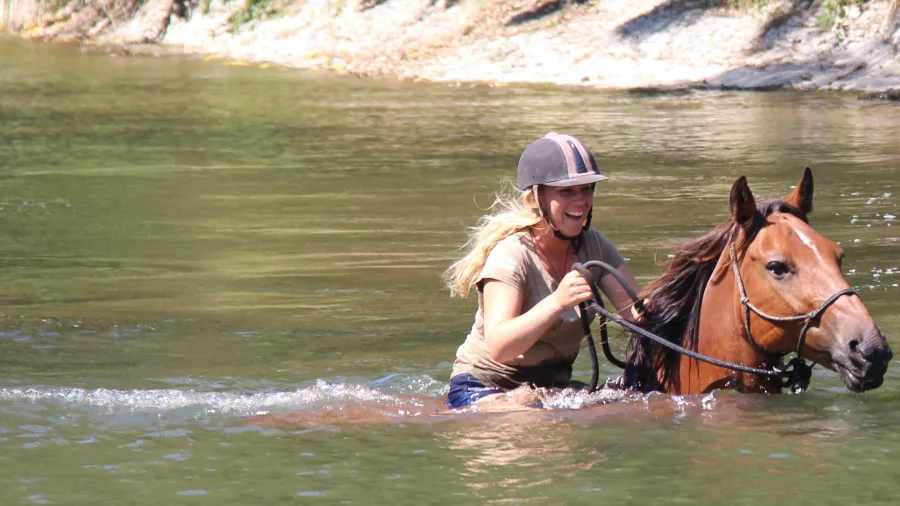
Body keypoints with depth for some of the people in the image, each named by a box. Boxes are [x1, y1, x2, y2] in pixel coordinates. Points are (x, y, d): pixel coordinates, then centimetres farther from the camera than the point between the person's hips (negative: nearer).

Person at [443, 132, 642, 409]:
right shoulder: (511, 253, -18)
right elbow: (498, 348, -30)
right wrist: (558, 302, -42)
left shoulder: (592, 245, 0)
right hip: (485, 390, -7)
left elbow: (638, 311, -6)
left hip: (554, 386, 7)